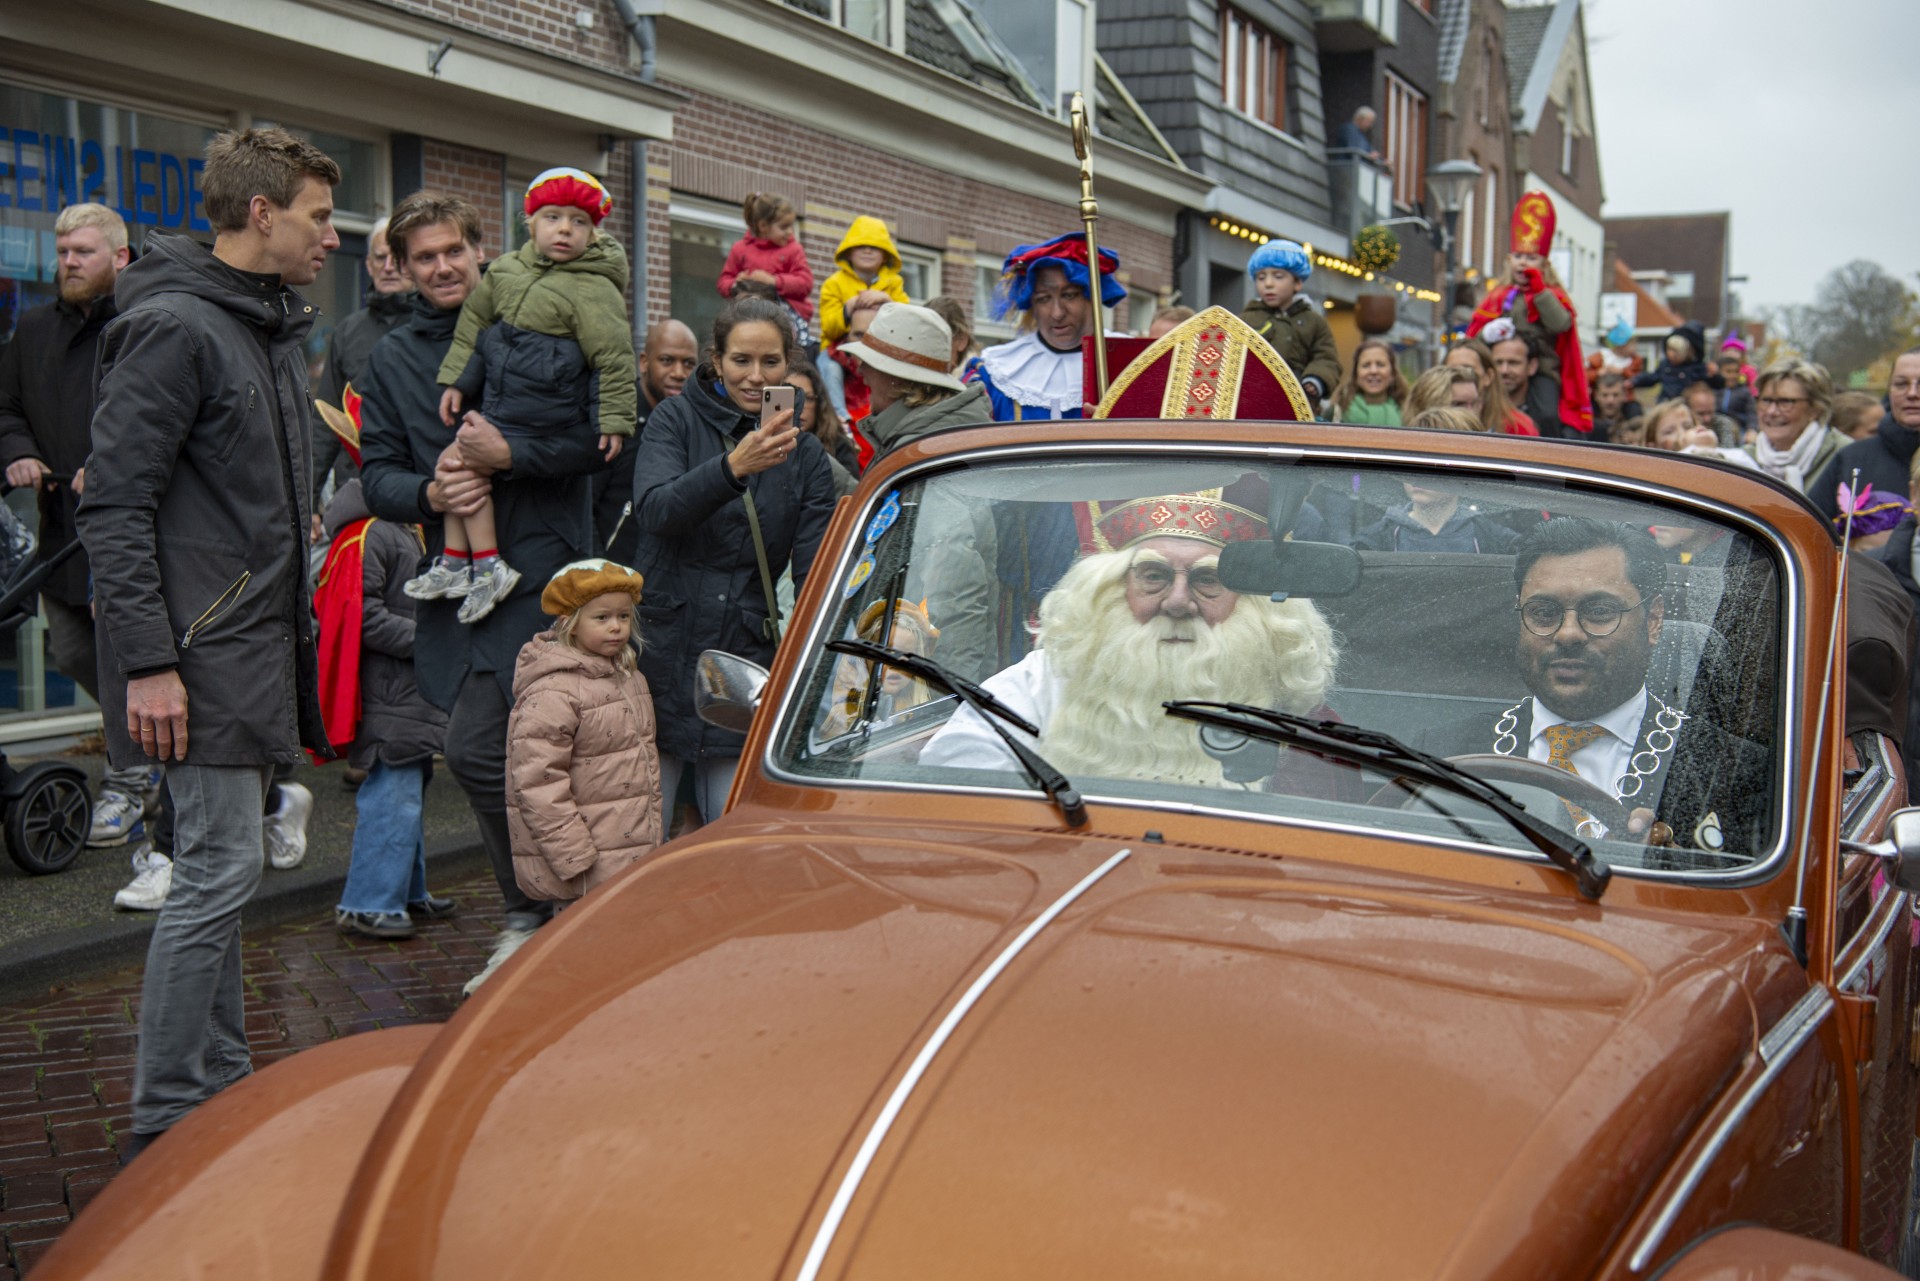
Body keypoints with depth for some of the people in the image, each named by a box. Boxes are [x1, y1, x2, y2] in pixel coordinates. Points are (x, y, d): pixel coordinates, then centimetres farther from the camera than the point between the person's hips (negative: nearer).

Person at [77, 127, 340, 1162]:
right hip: (202, 650, -9)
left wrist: (294, 637, 19)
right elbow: (113, 506, -17)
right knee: (219, 870, -8)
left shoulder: (274, 326, 16)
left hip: (258, 639, 9)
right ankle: (165, 1126, 1)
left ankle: (223, 1087, 22)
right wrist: (147, 664, -21)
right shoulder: (174, 326, -13)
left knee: (223, 867, 13)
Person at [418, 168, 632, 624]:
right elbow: (475, 322, 17)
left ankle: (488, 567, -4)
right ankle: (454, 562, 19)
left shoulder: (594, 290, -17)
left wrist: (615, 419, -17)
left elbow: (613, 356, -16)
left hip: (545, 423, -8)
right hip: (499, 407, 8)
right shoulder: (506, 270, 5)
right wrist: (456, 381, 16)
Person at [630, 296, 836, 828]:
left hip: (745, 663, 2)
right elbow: (654, 509, -16)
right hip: (660, 652, -2)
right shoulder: (676, 420, 2)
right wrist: (734, 466, -32)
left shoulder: (806, 454, 8)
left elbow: (815, 579, 5)